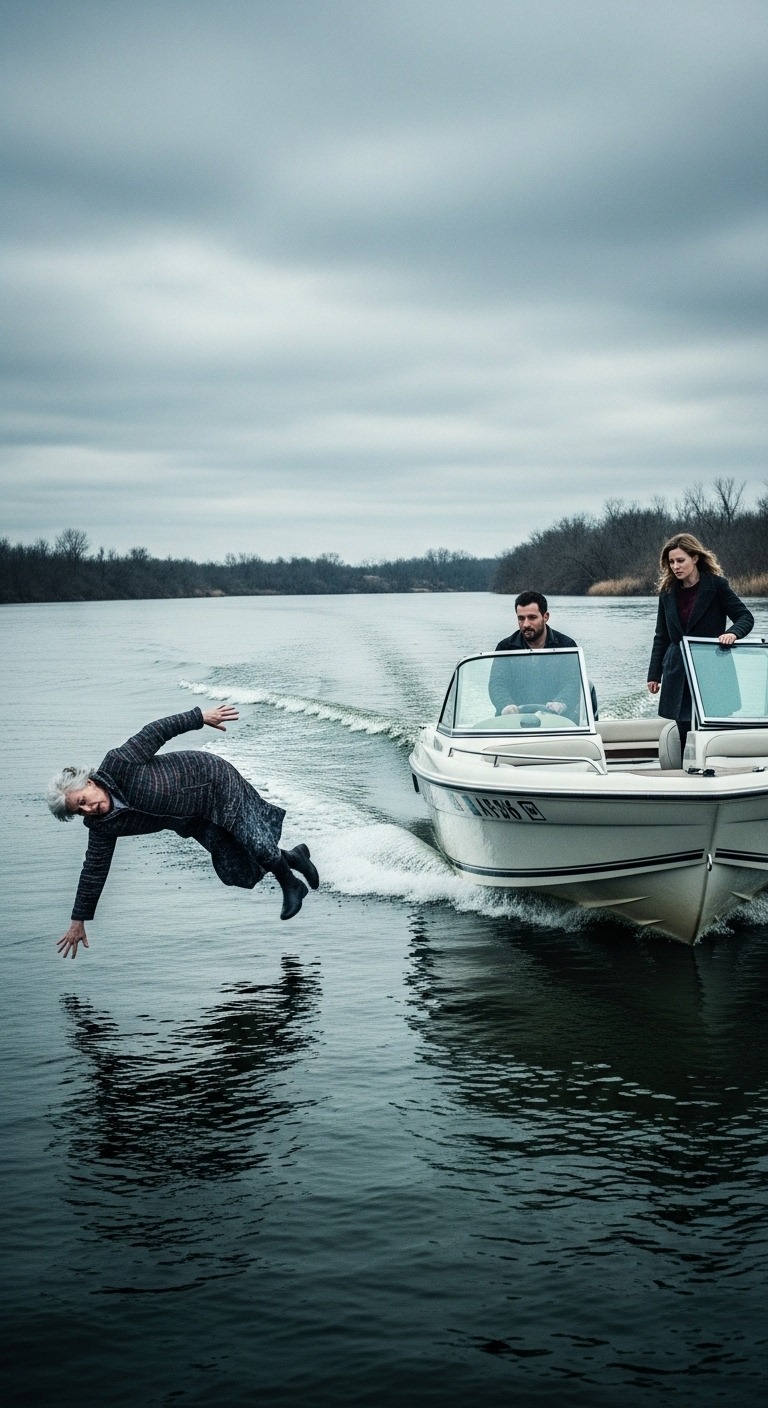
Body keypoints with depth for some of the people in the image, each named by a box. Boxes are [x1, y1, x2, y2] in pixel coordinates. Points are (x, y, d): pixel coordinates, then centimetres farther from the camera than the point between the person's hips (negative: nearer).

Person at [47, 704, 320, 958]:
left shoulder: (118, 765, -29)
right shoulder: (102, 828, -12)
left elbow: (155, 732, -20)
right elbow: (94, 871, -5)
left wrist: (199, 717, -16)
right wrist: (78, 921, -3)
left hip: (212, 779, -6)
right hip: (200, 821, 6)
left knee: (257, 844, -16)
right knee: (234, 874, -2)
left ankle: (289, 885, 14)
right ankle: (291, 858, 22)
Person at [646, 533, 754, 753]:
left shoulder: (716, 585, -2)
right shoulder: (668, 591, 9)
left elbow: (745, 617, -2)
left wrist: (733, 633, -25)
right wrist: (654, 675, 11)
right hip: (677, 675, 3)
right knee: (680, 733, 1)